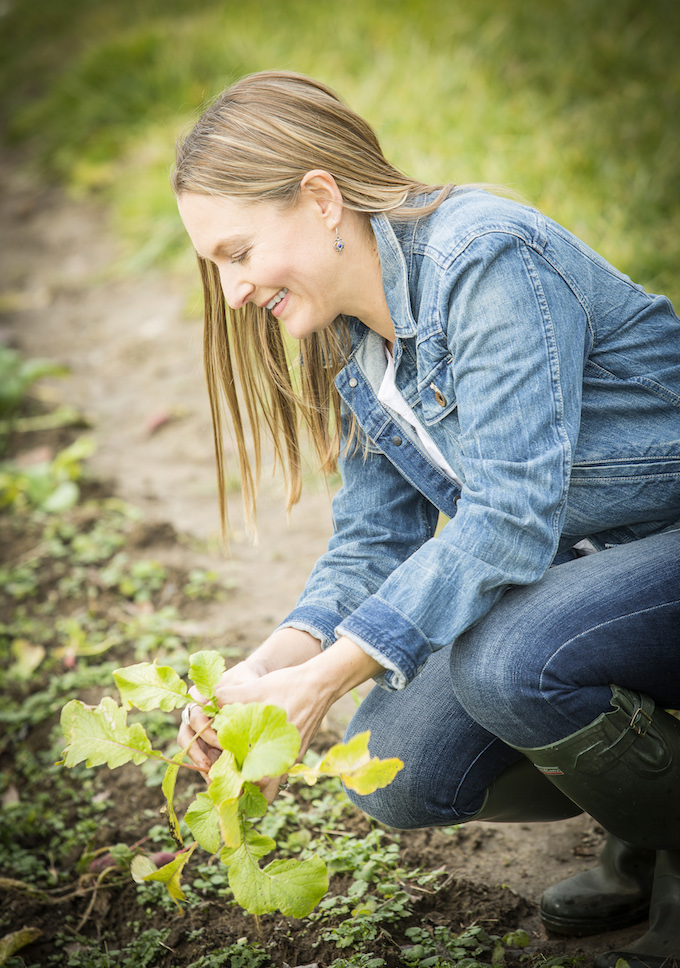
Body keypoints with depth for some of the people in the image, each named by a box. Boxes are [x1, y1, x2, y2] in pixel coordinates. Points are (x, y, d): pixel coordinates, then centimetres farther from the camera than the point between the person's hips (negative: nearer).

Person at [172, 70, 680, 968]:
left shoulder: (488, 257, -24)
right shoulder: (347, 341, 4)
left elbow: (508, 520, -30)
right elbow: (374, 541, 2)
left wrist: (320, 682, -30)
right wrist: (270, 664, -17)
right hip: (570, 559, 8)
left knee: (505, 663, -34)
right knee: (399, 770, -8)